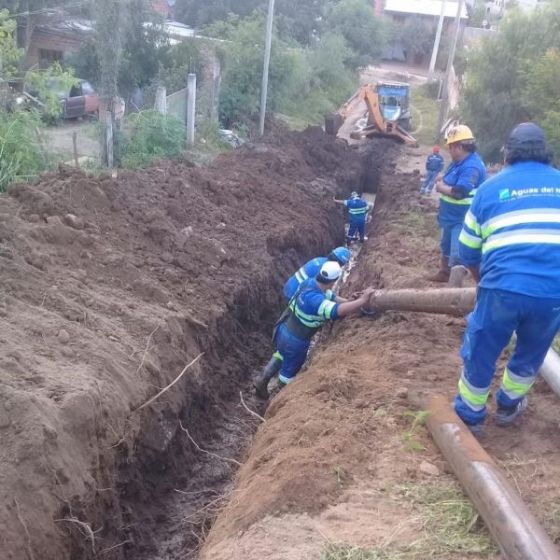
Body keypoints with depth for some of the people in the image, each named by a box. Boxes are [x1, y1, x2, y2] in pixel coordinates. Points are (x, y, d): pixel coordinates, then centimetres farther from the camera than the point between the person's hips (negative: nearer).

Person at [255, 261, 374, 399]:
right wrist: (362, 301, -39)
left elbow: (330, 296, 4)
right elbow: (337, 311, -48)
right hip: (295, 341, -8)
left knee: (281, 357, 34)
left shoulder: (310, 282, -9)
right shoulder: (314, 298, -36)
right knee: (290, 370, 19)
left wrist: (354, 303, 0)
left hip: (283, 331, 8)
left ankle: (262, 382, 46)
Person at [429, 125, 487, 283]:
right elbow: (451, 182, 19)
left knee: (458, 255, -8)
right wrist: (442, 180, -5)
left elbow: (459, 192, -34)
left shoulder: (471, 166, -25)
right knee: (446, 246, 27)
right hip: (451, 216, 11)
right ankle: (444, 273, 46)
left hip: (462, 220, -11)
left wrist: (441, 188, -17)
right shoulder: (459, 162, 8)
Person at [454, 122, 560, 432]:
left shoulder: (491, 187, 10)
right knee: (531, 354, 26)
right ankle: (508, 405, 43)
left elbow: (468, 250, 14)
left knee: (480, 354, 17)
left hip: (504, 287, -2)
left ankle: (469, 416, 30)